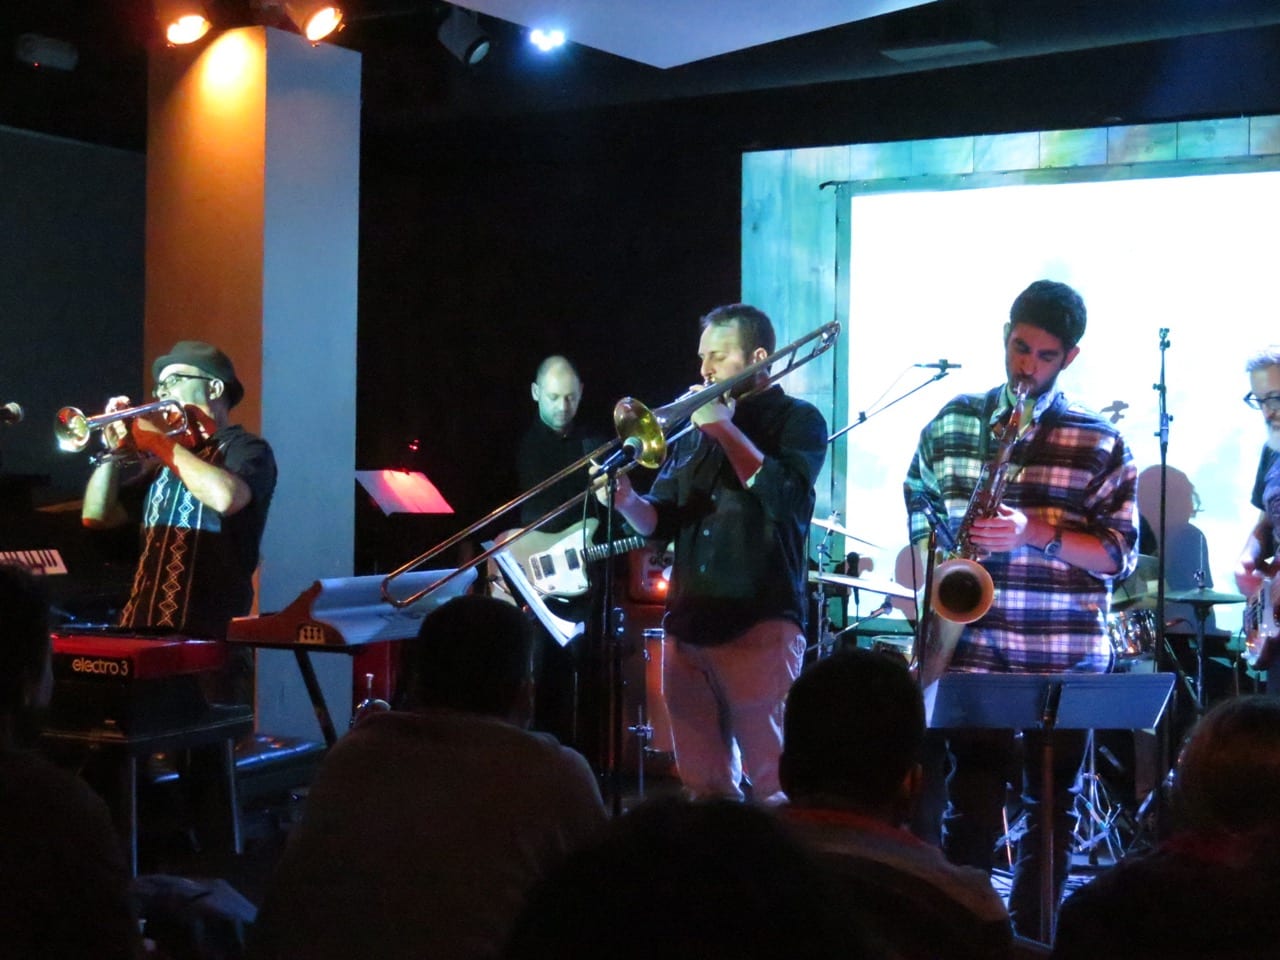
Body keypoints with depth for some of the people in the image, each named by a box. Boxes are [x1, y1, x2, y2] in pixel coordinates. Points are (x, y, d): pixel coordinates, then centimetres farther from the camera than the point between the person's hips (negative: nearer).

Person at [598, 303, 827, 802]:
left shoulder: (797, 421, 2)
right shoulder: (694, 432, 18)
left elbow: (786, 499, -15)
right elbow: (661, 522, 16)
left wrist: (725, 429, -11)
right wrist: (626, 501, -6)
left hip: (759, 627, -6)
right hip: (688, 627, 6)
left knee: (774, 787, -6)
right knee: (703, 785, 9)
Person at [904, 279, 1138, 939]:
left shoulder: (1102, 444, 0)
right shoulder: (951, 425, 7)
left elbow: (1119, 554, -4)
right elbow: (918, 512, 18)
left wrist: (1035, 533, -19)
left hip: (1067, 656, 0)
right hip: (974, 646, 0)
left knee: (1050, 808, 9)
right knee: (970, 808, -2)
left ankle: (1031, 935, 23)